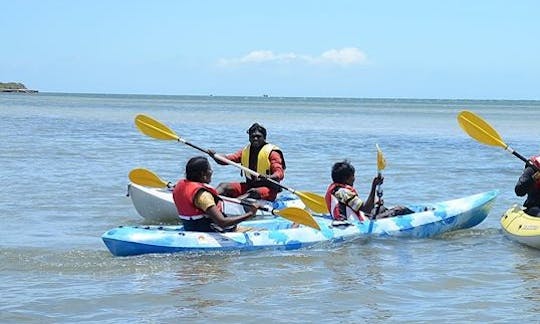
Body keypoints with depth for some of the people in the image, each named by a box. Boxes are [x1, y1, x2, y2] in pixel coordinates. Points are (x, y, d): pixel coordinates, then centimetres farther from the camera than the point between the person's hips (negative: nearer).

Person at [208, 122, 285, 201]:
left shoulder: (272, 152, -7)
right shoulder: (245, 151, 11)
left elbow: (280, 174, -19)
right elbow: (228, 159, 3)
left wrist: (268, 177, -40)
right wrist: (214, 155, -17)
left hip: (268, 189, -6)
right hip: (249, 185, 6)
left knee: (253, 192, -37)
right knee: (223, 186, -8)